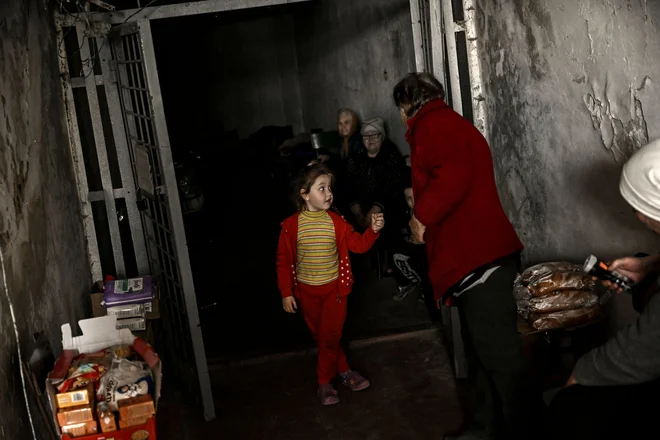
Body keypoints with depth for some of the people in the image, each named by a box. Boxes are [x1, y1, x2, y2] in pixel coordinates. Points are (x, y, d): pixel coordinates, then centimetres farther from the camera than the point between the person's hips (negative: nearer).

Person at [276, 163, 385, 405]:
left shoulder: (336, 222, -6)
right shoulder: (292, 225, -11)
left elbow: (358, 245, -5)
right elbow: (284, 261, -6)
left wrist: (373, 230, -23)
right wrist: (286, 292, -6)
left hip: (334, 288, 0)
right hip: (306, 291, 0)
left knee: (330, 337, 0)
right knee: (320, 337, 12)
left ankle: (324, 383, 17)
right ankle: (343, 371, 30)